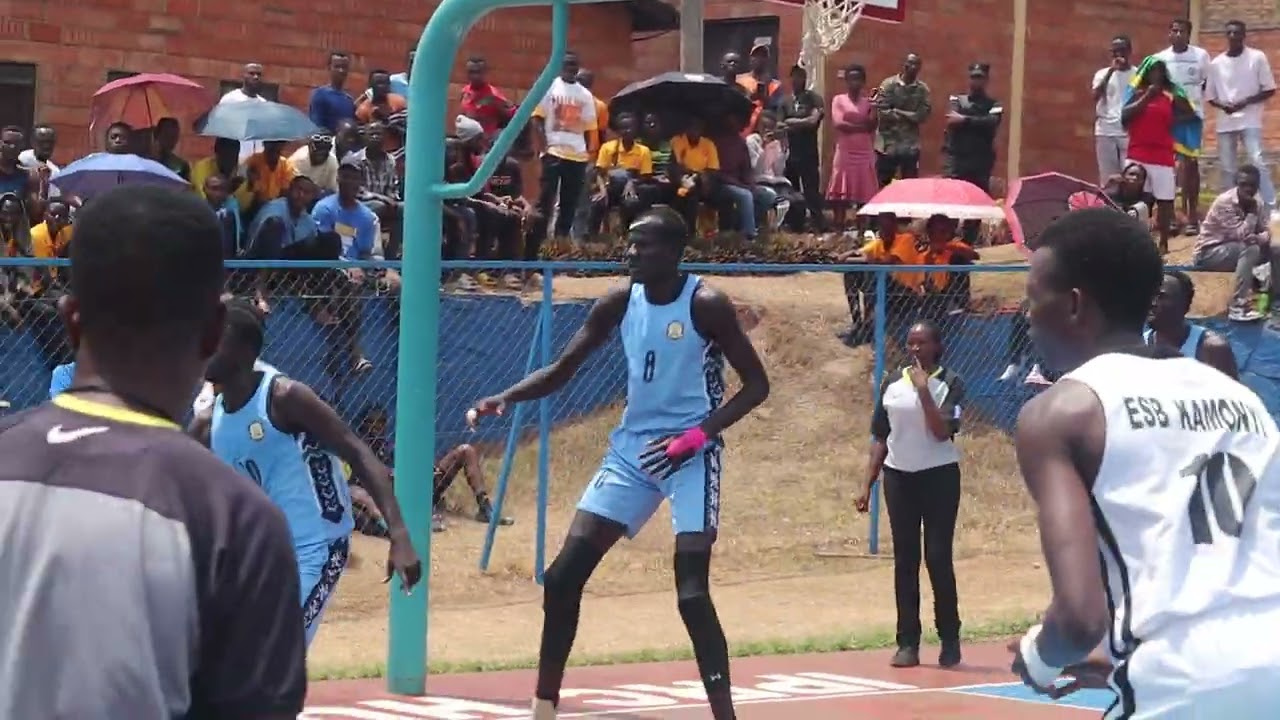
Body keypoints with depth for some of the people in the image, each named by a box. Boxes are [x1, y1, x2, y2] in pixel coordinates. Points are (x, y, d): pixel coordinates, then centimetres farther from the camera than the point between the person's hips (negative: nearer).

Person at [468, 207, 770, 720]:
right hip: (632, 448, 6)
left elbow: (756, 385, -10)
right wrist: (506, 398, -13)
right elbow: (562, 370, 6)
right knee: (562, 578, 2)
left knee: (692, 594, -16)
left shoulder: (706, 305, -13)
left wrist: (700, 434, -22)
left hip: (690, 454, -6)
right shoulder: (618, 304, 2)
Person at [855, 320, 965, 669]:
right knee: (905, 560, 4)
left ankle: (950, 640, 7)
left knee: (938, 558, -3)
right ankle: (908, 642, 7)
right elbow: (880, 437, 11)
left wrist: (923, 390, -20)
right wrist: (867, 484, 6)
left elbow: (943, 431, -17)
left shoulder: (948, 384, -4)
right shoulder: (892, 383, 7)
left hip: (938, 476, -4)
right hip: (898, 476, 4)